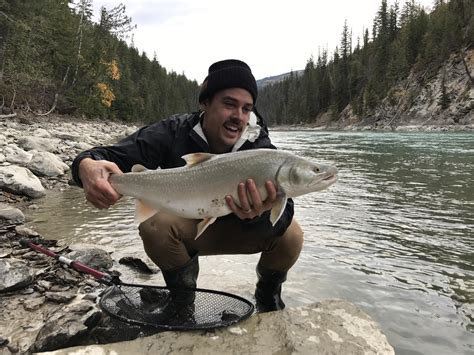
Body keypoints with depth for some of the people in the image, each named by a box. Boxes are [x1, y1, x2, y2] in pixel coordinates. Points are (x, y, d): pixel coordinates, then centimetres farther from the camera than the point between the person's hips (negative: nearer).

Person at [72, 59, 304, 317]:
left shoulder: (261, 148, -21)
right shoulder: (173, 133, -22)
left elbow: (282, 209, -32)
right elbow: (113, 156, -26)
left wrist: (261, 213, -57)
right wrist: (87, 165, -52)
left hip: (238, 230, 1)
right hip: (186, 228, 0)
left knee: (290, 236, -25)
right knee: (155, 223, -32)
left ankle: (268, 293, 9)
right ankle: (181, 294, -1)